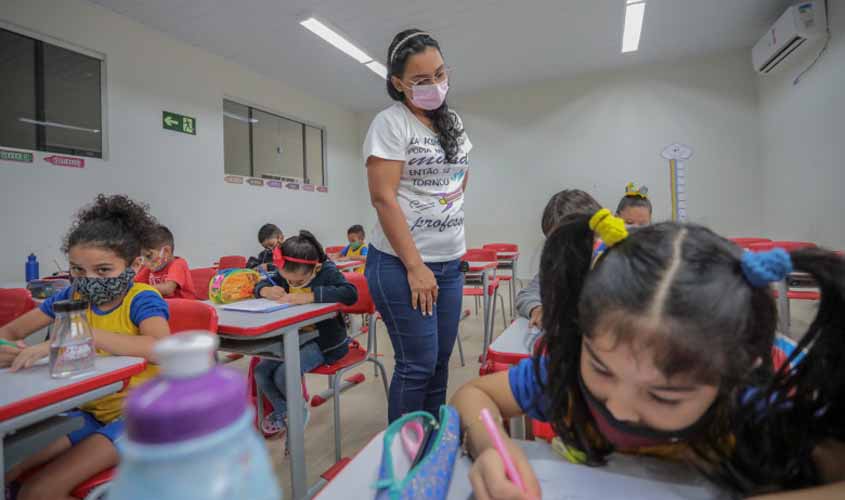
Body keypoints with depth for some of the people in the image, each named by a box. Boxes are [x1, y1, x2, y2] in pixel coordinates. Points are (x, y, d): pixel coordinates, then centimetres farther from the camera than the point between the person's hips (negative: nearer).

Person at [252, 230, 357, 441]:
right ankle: (284, 413, 21)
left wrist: (310, 296, -42)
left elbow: (350, 293, -36)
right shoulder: (285, 273, -1)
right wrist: (267, 291, -18)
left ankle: (298, 411, 14)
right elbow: (259, 286, 8)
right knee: (261, 371, -4)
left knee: (283, 374, -20)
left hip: (325, 341, -7)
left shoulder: (327, 272, -19)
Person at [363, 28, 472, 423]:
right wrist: (415, 266, -17)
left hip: (450, 262, 7)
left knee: (440, 361, 12)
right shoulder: (390, 123, -7)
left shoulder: (452, 122, 14)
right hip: (402, 263, -6)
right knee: (418, 364, -1)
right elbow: (383, 198, -15)